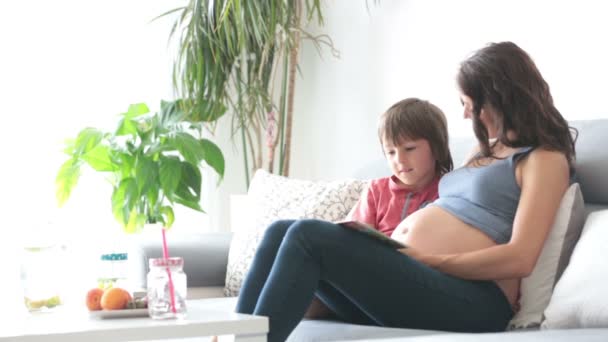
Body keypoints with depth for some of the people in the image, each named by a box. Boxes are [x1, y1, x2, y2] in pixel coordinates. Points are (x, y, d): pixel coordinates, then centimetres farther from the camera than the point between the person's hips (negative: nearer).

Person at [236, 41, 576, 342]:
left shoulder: (545, 158, 4)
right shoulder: (484, 152, 30)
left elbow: (520, 258, -10)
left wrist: (426, 260, -12)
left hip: (468, 300, -8)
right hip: (407, 281, 9)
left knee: (310, 237, -24)